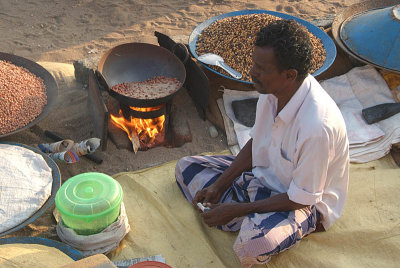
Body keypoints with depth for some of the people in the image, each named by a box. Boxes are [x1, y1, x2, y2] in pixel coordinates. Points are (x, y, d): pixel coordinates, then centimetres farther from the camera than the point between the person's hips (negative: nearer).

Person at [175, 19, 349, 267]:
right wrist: (219, 186, -3)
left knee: (253, 245, -39)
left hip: (305, 201, -8)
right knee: (186, 167, 3)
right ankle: (253, 220, -7)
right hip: (264, 173, 8)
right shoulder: (273, 89, -13)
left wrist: (237, 210, -20)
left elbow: (300, 199, -25)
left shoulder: (317, 126, -36)